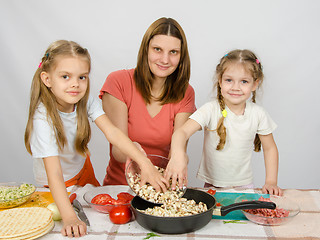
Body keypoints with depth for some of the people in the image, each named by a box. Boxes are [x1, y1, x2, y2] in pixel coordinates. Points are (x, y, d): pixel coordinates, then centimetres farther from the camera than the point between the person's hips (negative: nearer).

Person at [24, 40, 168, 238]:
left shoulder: (87, 102, -23)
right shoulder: (43, 119, -37)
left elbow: (112, 133, -34)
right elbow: (54, 174, -43)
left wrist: (144, 162, -46)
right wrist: (70, 218, -52)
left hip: (83, 168, 4)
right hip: (59, 184, -4)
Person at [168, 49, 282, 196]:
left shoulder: (258, 114, -5)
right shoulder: (210, 110, -13)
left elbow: (270, 148, 7)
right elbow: (182, 132, -25)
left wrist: (271, 182, -1)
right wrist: (178, 154, -46)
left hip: (243, 185, 0)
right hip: (211, 184, 0)